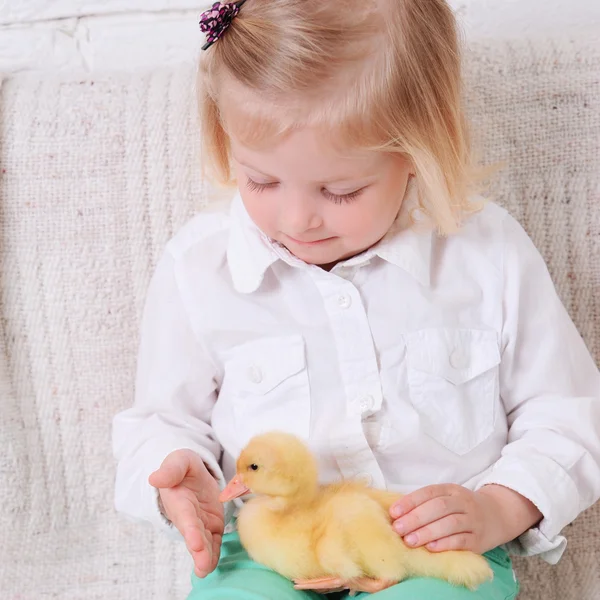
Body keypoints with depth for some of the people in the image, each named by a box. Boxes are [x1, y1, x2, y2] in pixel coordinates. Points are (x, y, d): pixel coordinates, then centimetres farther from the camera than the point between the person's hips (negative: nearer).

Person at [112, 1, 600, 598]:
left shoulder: (488, 253, -2)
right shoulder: (196, 268, 0)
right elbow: (163, 420, 12)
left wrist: (498, 511, -8)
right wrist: (182, 483, -10)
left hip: (441, 550, 0)